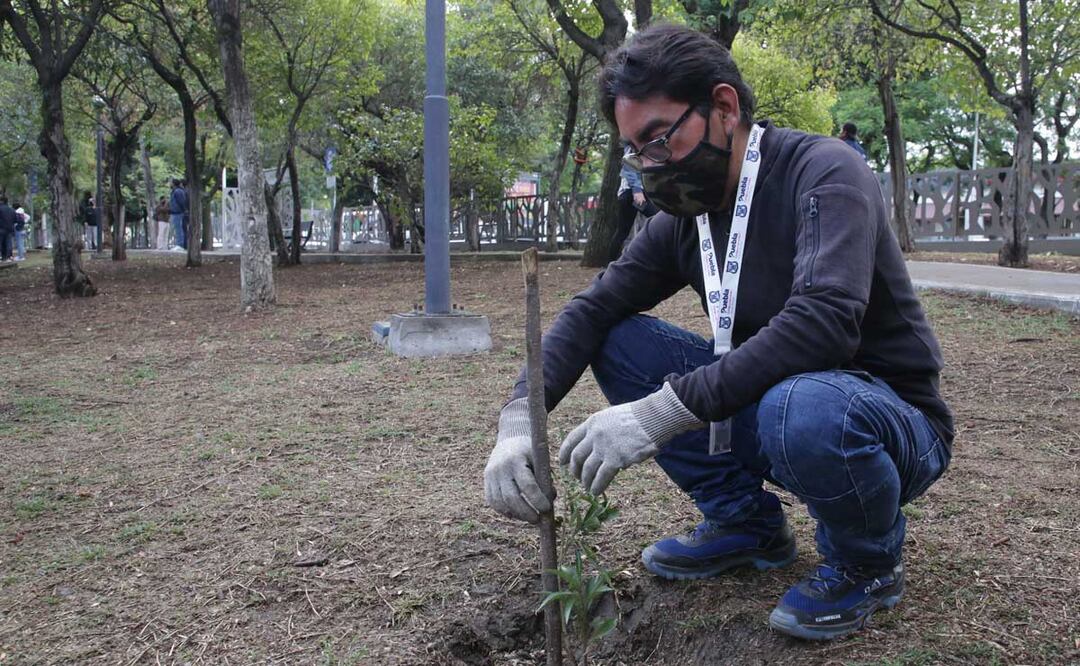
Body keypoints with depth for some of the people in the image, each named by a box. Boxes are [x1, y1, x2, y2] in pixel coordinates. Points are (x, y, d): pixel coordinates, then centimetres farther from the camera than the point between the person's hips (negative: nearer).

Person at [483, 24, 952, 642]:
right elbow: (592, 309, -2)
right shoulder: (684, 219, 1)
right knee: (620, 341, -6)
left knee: (802, 407, -40)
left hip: (894, 423, -6)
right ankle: (747, 521, 6)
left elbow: (822, 321, -36)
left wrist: (662, 411, -39)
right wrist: (518, 420, -19)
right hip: (769, 403, 6)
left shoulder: (823, 170, -20)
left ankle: (870, 562, -6)